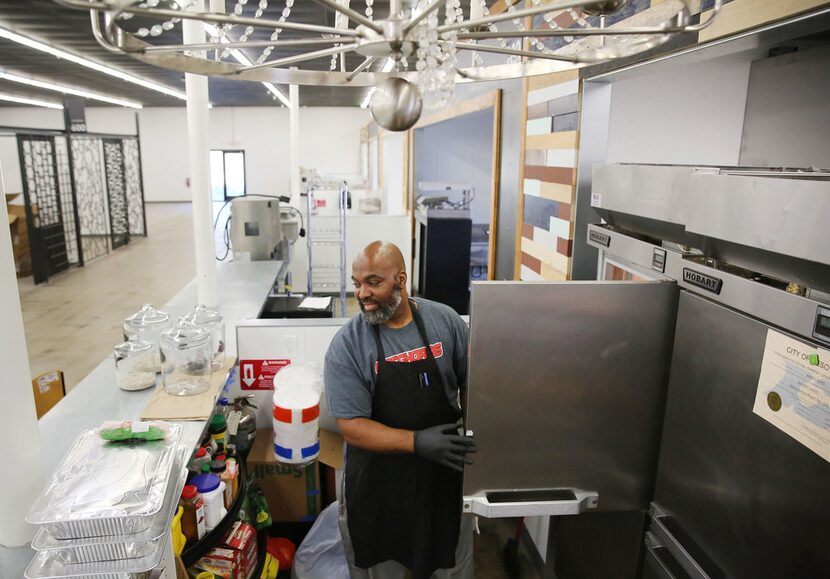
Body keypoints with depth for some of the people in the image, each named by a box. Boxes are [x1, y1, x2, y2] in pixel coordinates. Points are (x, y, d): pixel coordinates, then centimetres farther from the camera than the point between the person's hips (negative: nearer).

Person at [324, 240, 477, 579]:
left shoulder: (445, 321, -8)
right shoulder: (346, 345, -15)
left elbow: (469, 384, 4)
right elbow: (352, 427, -17)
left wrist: (476, 436, -7)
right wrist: (417, 442, -28)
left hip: (444, 472, 2)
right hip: (377, 481, -1)